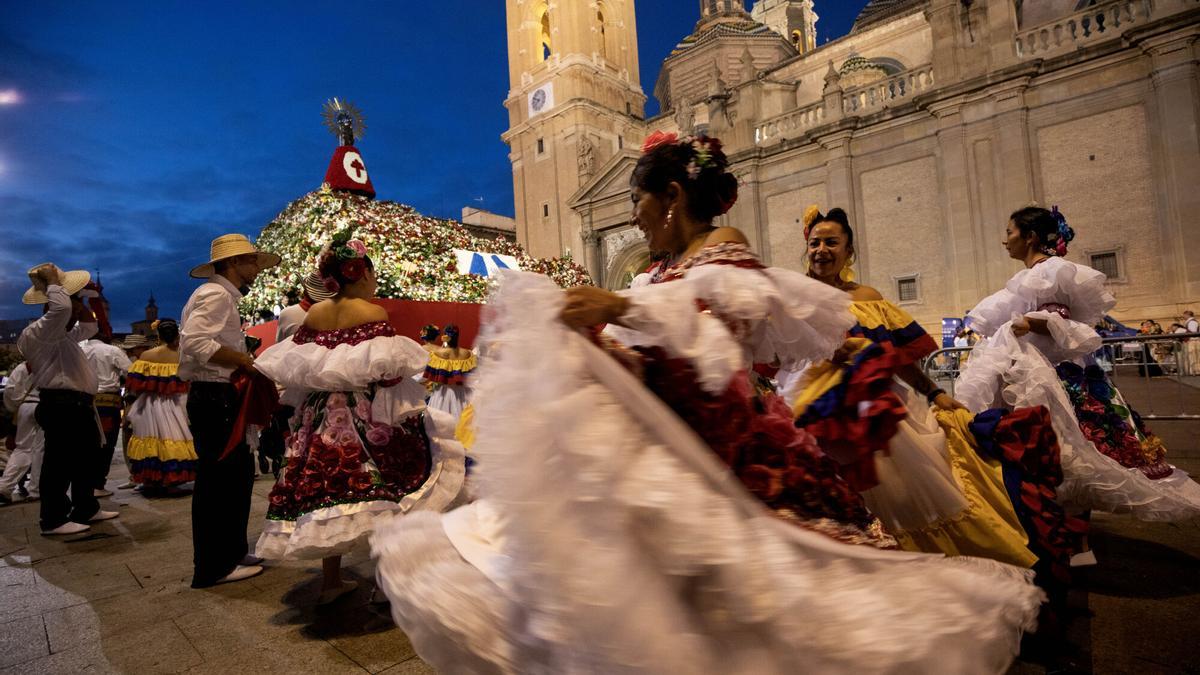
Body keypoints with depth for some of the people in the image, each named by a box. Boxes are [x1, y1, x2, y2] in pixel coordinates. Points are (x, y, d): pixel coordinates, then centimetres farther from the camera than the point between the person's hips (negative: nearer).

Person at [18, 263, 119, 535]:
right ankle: (53, 520, 5)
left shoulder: (62, 335, 22)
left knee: (85, 461, 18)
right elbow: (61, 308, -28)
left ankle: (86, 509, 28)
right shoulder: (38, 332, -10)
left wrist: (80, 304, 21)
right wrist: (52, 283, -10)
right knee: (59, 465, -4)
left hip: (78, 407, 11)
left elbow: (89, 327, 37)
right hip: (62, 408, -11)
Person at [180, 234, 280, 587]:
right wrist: (244, 360, -20)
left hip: (220, 398, 10)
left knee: (238, 473, 16)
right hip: (214, 399, -10)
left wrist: (244, 363, 10)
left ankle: (232, 552, 28)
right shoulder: (215, 294, -12)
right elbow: (195, 342, -25)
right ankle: (213, 567, 9)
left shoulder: (224, 296, 19)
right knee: (217, 481, -2)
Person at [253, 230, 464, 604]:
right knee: (382, 492, 6)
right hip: (368, 417, -6)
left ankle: (331, 581, 25)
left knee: (330, 491, 14)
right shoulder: (373, 313, -12)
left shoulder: (314, 314, 5)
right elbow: (387, 371, -17)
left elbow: (294, 368, 8)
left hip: (323, 418, 6)